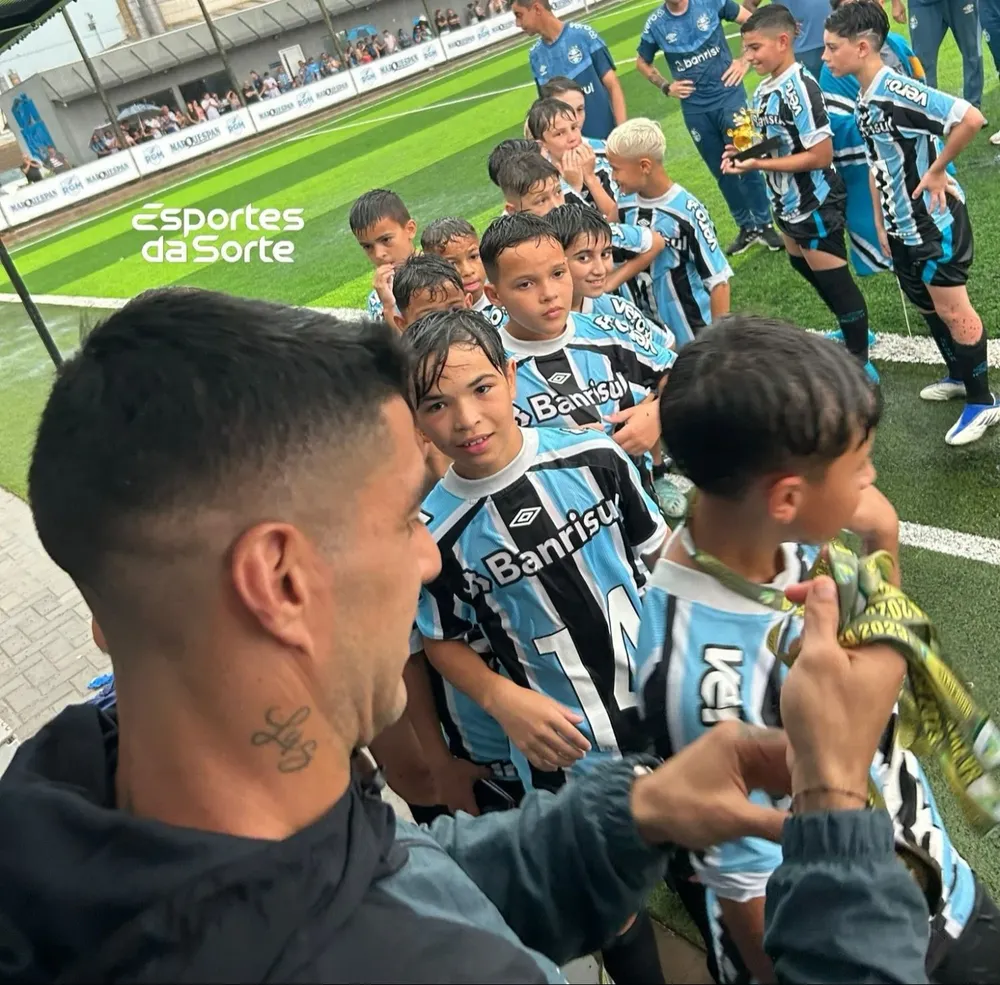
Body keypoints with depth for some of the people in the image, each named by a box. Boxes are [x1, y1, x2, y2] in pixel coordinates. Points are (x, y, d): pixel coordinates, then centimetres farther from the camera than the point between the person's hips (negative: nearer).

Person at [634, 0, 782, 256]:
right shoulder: (655, 24, -1)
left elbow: (752, 21, 7)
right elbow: (642, 63, 15)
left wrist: (745, 59, -3)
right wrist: (666, 87, 3)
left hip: (729, 95, -2)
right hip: (694, 109, 2)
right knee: (722, 172, 10)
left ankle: (764, 224, 12)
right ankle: (746, 227, 24)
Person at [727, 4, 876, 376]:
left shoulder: (800, 88, -24)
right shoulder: (762, 92, 3)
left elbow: (820, 155, -27)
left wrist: (759, 164, -27)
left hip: (815, 206, -10)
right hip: (787, 205, 10)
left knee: (835, 282, 3)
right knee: (810, 273, 24)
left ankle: (860, 362, 19)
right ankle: (852, 334, 45)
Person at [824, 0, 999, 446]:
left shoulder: (895, 90, -23)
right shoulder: (864, 101, 6)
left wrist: (937, 171, -21)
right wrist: (881, 222, 16)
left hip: (935, 221, -9)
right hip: (903, 226, 9)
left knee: (953, 310, -2)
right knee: (927, 305, 21)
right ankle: (958, 376, 40)